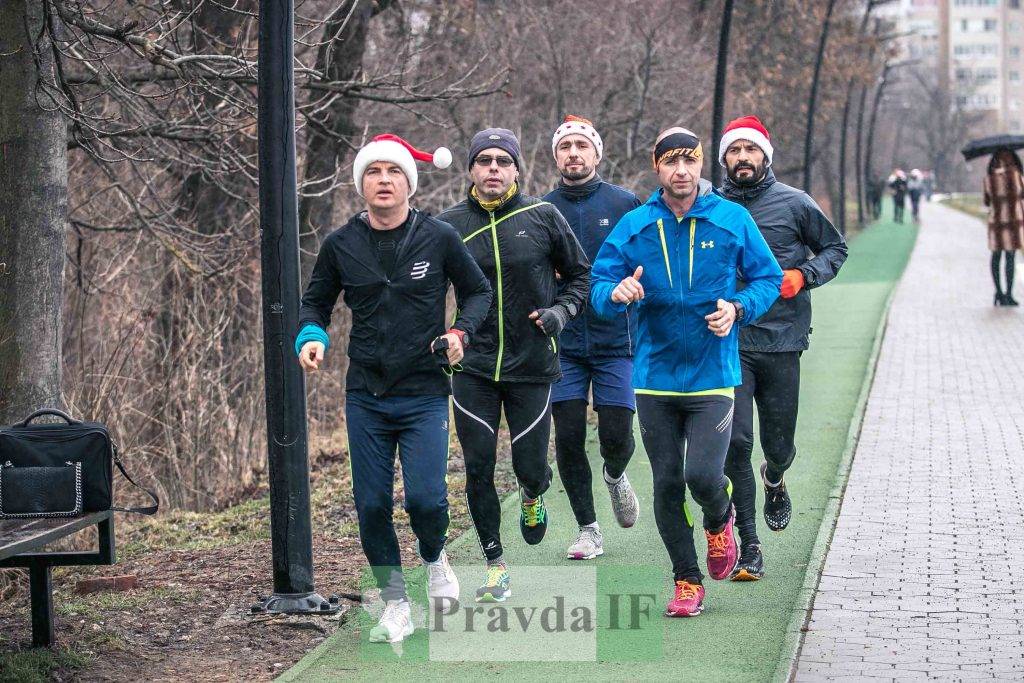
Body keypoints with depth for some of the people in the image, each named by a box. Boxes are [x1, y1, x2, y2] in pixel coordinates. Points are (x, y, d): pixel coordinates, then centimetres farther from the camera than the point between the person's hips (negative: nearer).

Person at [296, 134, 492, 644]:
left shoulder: (439, 238, -4)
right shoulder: (341, 245, 1)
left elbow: (479, 291, 9)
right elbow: (315, 303, 14)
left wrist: (461, 333, -9)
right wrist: (311, 338, -7)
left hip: (425, 395, -2)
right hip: (365, 396, 2)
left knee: (425, 498, -14)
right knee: (372, 505, 2)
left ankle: (434, 558, 19)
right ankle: (395, 603, 18)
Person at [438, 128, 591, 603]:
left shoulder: (543, 217, -2)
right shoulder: (449, 225, 0)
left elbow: (580, 274, 10)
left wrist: (561, 311, -7)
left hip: (531, 367, -1)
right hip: (472, 369, 1)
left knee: (530, 467, 1)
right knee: (478, 470, -1)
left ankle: (533, 495, 40)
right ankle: (495, 565, 13)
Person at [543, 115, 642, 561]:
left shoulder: (624, 204, 0)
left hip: (615, 341, -1)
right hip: (562, 344, 1)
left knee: (616, 436, -4)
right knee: (569, 437, -1)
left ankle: (615, 475, 33)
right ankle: (588, 528, 14)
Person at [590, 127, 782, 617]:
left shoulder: (732, 220, -2)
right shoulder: (633, 227, 1)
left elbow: (768, 278, 6)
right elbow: (600, 289, 2)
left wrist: (738, 308, -13)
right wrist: (617, 293, -22)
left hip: (712, 374, -2)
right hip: (655, 375, 2)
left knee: (703, 474, -15)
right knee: (666, 483, 6)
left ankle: (720, 521, 22)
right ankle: (687, 581, 21)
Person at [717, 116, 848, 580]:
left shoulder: (795, 204, 2)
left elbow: (835, 248, 12)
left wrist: (804, 274, -6)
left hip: (781, 342, 0)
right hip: (728, 342, 0)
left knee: (778, 444, 6)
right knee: (735, 442, -9)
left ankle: (775, 479, 44)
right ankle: (748, 545, -1)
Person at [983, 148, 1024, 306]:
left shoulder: (989, 177, 2)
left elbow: (987, 202, 7)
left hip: (995, 220, 4)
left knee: (996, 256, 13)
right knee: (1010, 256, -1)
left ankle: (999, 293, 15)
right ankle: (1008, 295, -3)